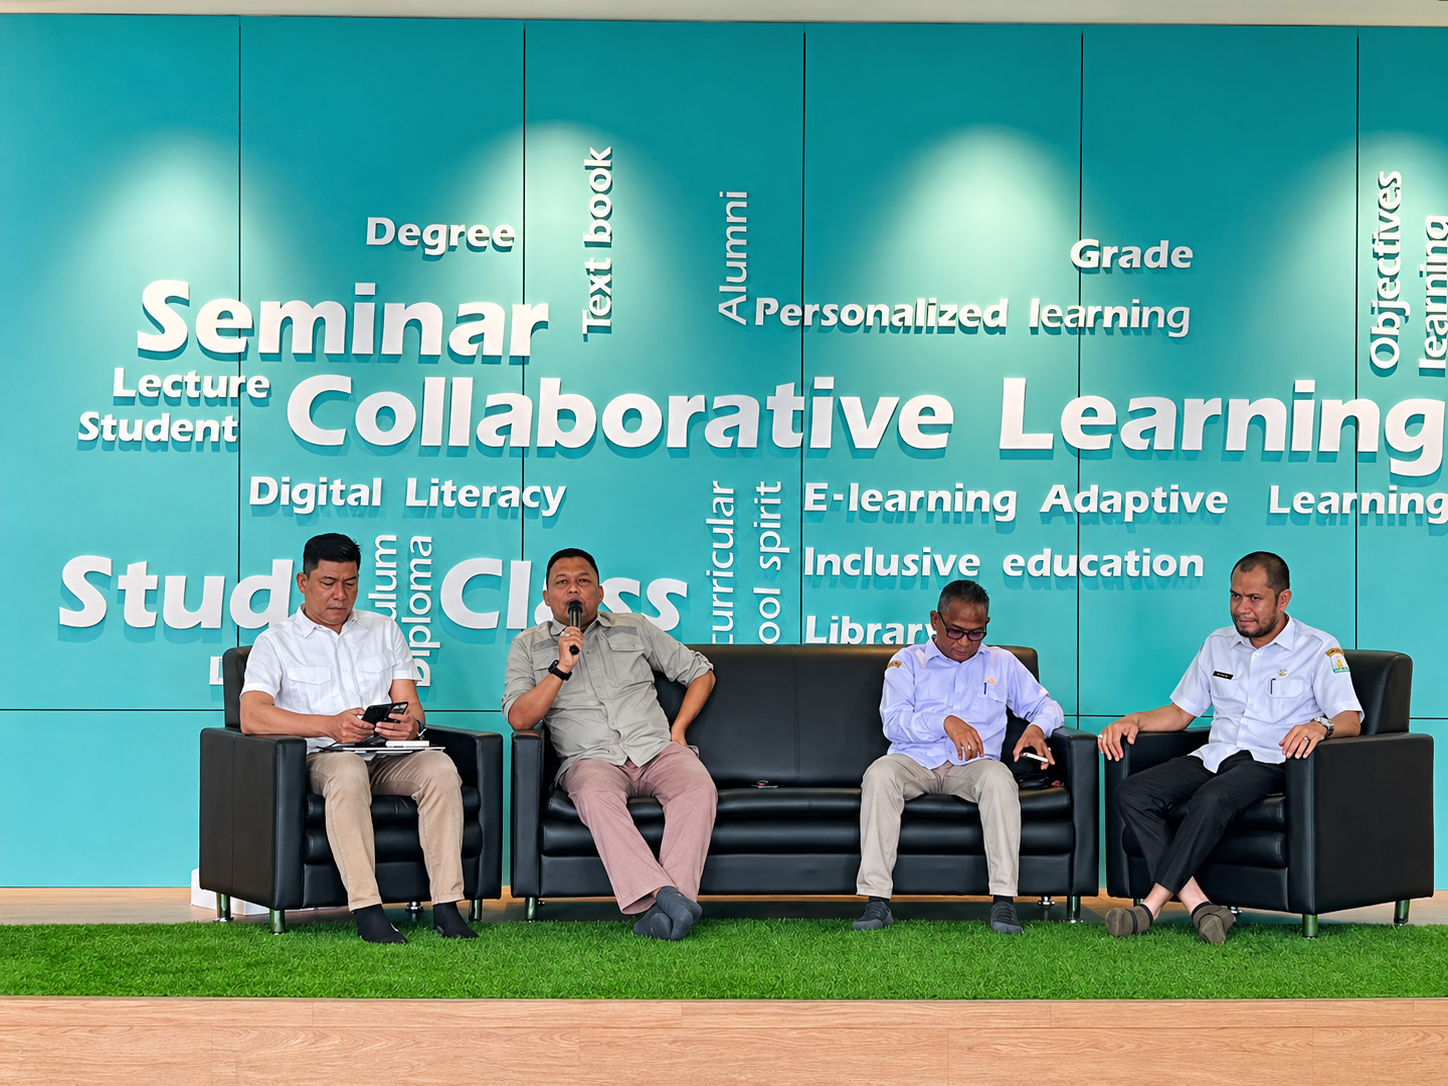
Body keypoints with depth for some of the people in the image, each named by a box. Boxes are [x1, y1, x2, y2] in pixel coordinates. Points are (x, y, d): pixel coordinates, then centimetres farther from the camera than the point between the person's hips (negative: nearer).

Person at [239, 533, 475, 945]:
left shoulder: (384, 630, 19)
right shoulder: (275, 643, 6)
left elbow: (409, 704, 12)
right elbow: (252, 717, -11)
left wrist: (410, 723, -16)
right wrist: (330, 726, -25)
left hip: (388, 759, 4)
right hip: (321, 757, -3)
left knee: (440, 767, -28)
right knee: (348, 771, -38)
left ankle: (446, 905, -31)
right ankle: (367, 910, -42)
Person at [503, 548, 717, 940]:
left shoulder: (634, 628, 20)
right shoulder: (528, 646, 16)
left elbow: (701, 672, 24)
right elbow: (519, 718, 2)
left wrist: (678, 729, 9)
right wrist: (562, 667, -8)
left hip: (655, 749, 2)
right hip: (590, 758, -1)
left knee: (699, 788, -32)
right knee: (597, 797, -39)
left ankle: (660, 908, -43)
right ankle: (663, 896, -48)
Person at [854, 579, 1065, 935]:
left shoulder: (1002, 663, 20)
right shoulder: (908, 661, 14)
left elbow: (1047, 706, 21)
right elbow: (893, 722, 0)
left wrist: (1037, 728, -4)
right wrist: (946, 722, -16)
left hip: (972, 765, 0)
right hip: (915, 760, 0)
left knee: (999, 778, -36)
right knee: (879, 774, -35)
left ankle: (1003, 899, -38)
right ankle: (876, 901, -37)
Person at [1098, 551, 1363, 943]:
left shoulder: (1319, 648, 3)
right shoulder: (1218, 644, 19)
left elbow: (1350, 719, -8)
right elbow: (1181, 711, 23)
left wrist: (1319, 726, -31)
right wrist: (1134, 720, 3)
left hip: (1269, 761, -5)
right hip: (1213, 756, 6)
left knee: (1212, 798, -39)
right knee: (1132, 792, -22)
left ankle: (1153, 904, -34)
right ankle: (1198, 905, -33)